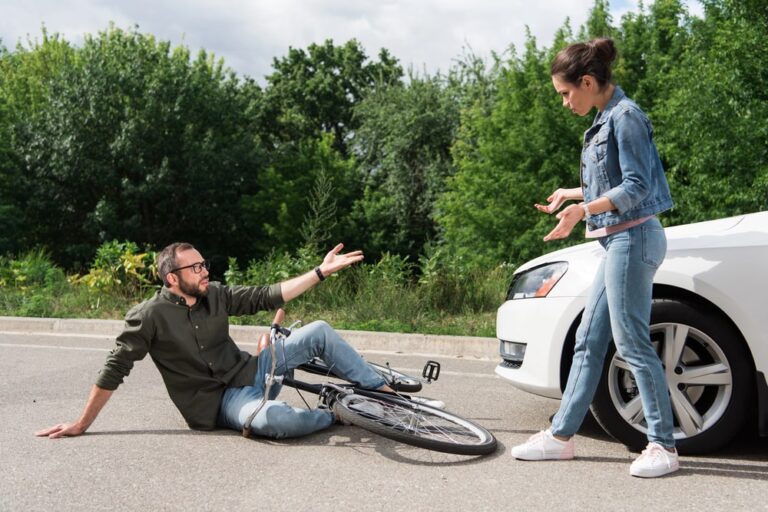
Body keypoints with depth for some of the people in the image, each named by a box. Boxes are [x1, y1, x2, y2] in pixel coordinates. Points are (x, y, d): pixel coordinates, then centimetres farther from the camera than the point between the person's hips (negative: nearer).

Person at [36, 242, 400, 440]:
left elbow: (268, 296, 1)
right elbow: (115, 369, -13)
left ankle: (385, 393, 5)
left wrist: (322, 271, -4)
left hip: (248, 372, 7)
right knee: (275, 420, -39)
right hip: (219, 400, -6)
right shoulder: (150, 315, -16)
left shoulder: (216, 295, 1)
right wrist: (82, 424, -12)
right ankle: (337, 413, -8)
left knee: (320, 332, -6)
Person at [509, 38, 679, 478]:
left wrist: (583, 210, -28)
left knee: (633, 342, -6)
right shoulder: (605, 119, 16)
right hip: (618, 241, 10)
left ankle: (664, 446, 5)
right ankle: (561, 436, 17)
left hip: (632, 238, -10)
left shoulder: (625, 116, -12)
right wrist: (570, 193, 29)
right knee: (588, 341, 10)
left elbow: (637, 186, -18)